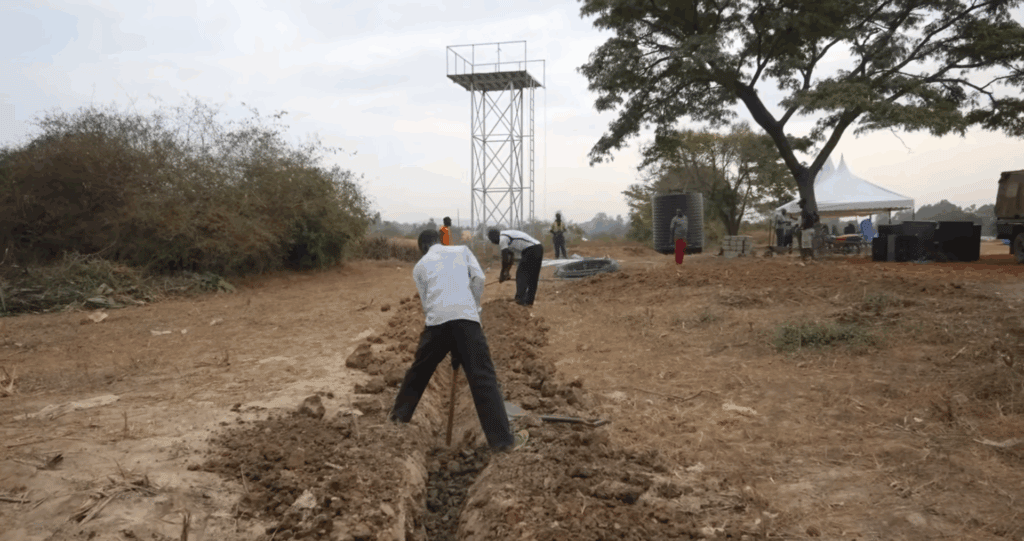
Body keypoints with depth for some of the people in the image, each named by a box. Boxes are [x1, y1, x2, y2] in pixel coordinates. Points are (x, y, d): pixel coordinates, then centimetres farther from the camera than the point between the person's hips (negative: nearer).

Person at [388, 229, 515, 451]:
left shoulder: (420, 266, 24)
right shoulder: (462, 250, 23)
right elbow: (478, 278, 8)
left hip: (436, 320, 2)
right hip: (465, 316, -1)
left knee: (419, 370, 24)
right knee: (483, 377, -3)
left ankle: (399, 414, 41)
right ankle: (501, 439, -8)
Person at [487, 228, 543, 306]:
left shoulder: (502, 239, -7)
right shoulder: (508, 235, 23)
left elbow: (505, 259, -7)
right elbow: (511, 256, 29)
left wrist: (502, 274, 3)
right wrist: (507, 272, 32)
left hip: (531, 250, -10)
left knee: (521, 275, -6)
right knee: (532, 276, 14)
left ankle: (520, 299, -10)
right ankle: (529, 301, 19)